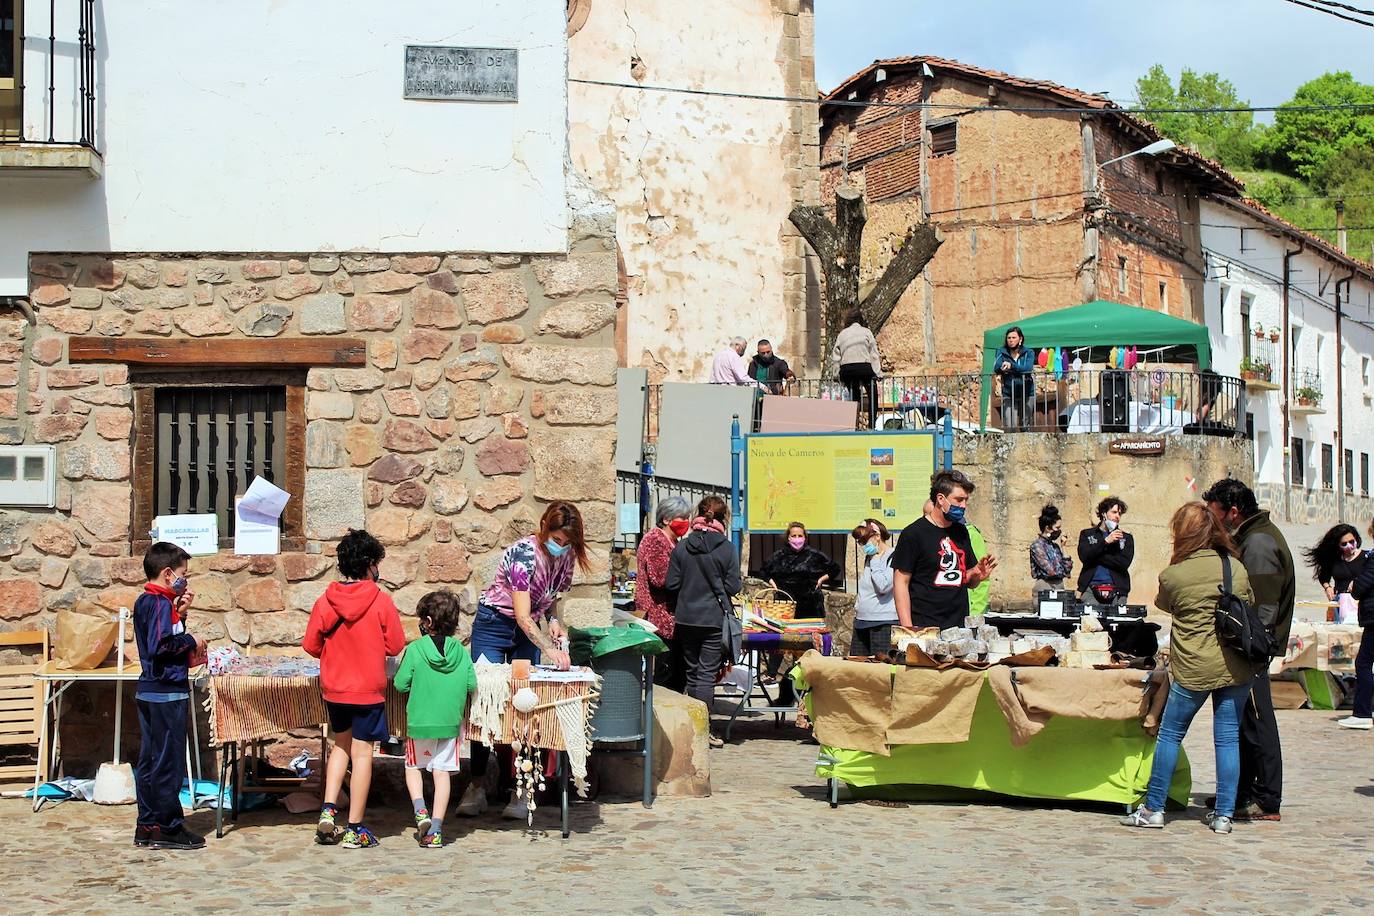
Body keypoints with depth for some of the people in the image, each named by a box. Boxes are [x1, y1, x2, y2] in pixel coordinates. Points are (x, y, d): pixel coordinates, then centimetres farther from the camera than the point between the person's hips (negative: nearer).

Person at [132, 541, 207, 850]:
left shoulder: (145, 601, 14)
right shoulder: (161, 603, -15)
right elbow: (160, 645, -24)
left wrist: (179, 612, 5)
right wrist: (191, 642, -12)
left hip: (148, 692, 10)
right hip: (167, 693, -10)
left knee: (150, 761, 13)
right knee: (169, 762, -3)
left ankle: (147, 826, 18)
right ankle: (169, 828, 2)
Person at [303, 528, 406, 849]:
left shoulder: (325, 602, -5)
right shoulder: (381, 601, -13)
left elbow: (310, 645, 0)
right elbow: (395, 645, -8)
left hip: (333, 689, 4)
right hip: (368, 690, -3)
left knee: (341, 745, 23)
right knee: (362, 752, 3)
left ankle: (328, 811, 12)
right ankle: (355, 829, 7)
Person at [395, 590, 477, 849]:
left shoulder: (415, 649, -10)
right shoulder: (461, 651, -2)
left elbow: (401, 684, -7)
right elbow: (471, 686, -1)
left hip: (419, 722, -2)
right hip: (451, 723, 2)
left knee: (413, 766, 19)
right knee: (442, 772, 7)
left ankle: (420, 811, 0)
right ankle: (435, 830, 6)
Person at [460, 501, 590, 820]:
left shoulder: (566, 556, -7)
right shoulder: (524, 553, -27)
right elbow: (522, 615, -30)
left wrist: (554, 620, -7)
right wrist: (549, 649, -40)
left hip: (529, 630, 5)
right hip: (494, 625, -5)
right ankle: (476, 787, 6)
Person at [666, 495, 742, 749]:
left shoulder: (682, 546, -3)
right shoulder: (726, 548, -9)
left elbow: (671, 584, -2)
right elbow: (733, 586, -8)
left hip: (686, 618, 3)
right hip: (714, 619, -3)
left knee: (692, 672, 14)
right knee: (707, 674, 1)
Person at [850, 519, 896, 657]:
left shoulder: (893, 557, -9)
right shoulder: (869, 557, 17)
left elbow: (883, 586, -21)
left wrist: (874, 562, -11)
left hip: (884, 623, -9)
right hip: (862, 621, 9)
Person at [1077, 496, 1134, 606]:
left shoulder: (1126, 538, 16)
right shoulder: (1087, 534, 15)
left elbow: (1124, 563, -1)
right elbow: (1083, 556, -3)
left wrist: (1096, 556, -3)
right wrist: (1106, 541, -6)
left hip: (1117, 589, 1)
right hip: (1091, 589, -1)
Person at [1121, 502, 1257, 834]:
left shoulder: (1173, 575, -8)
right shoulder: (1237, 568, 3)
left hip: (1194, 669, -3)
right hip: (1236, 667, 4)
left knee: (1170, 735, 8)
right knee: (1228, 738, 7)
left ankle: (1154, 808, 13)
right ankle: (1224, 815, 9)